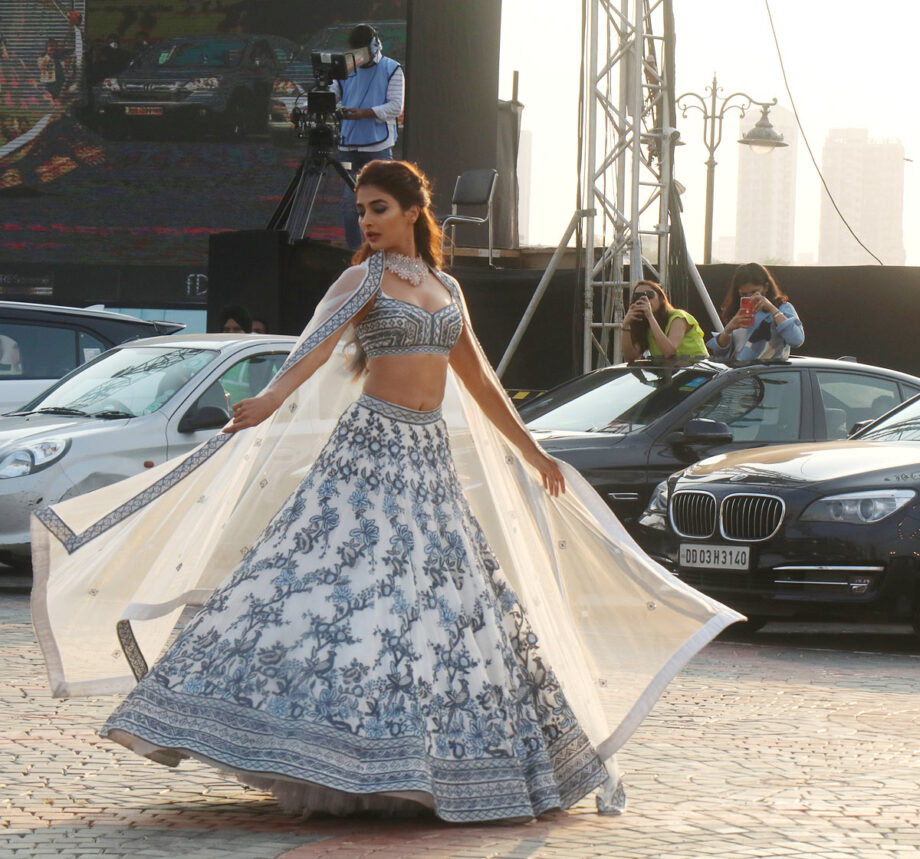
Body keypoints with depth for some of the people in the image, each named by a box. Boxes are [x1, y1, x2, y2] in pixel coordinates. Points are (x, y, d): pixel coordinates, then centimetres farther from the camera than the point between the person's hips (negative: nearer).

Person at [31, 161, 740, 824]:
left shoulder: (444, 288, 16)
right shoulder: (364, 280, 0)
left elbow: (479, 380, 25)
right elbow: (320, 343, -18)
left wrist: (531, 452, 28)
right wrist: (269, 402, -37)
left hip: (432, 454, 5)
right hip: (371, 444, -5)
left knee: (455, 593, 4)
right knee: (346, 570, -16)